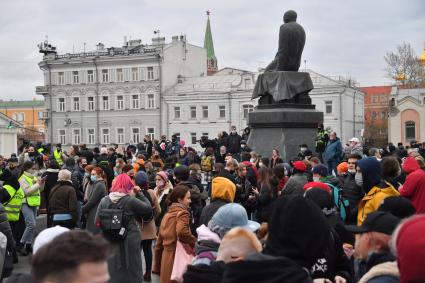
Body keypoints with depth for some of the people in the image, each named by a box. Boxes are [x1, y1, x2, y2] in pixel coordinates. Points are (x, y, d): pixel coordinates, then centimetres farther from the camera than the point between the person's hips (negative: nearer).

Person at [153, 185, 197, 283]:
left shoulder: (167, 215, 15)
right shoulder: (182, 213, -8)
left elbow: (159, 243, 17)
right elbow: (182, 232, -30)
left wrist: (157, 267, 21)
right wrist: (195, 243, -15)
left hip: (166, 258, 8)